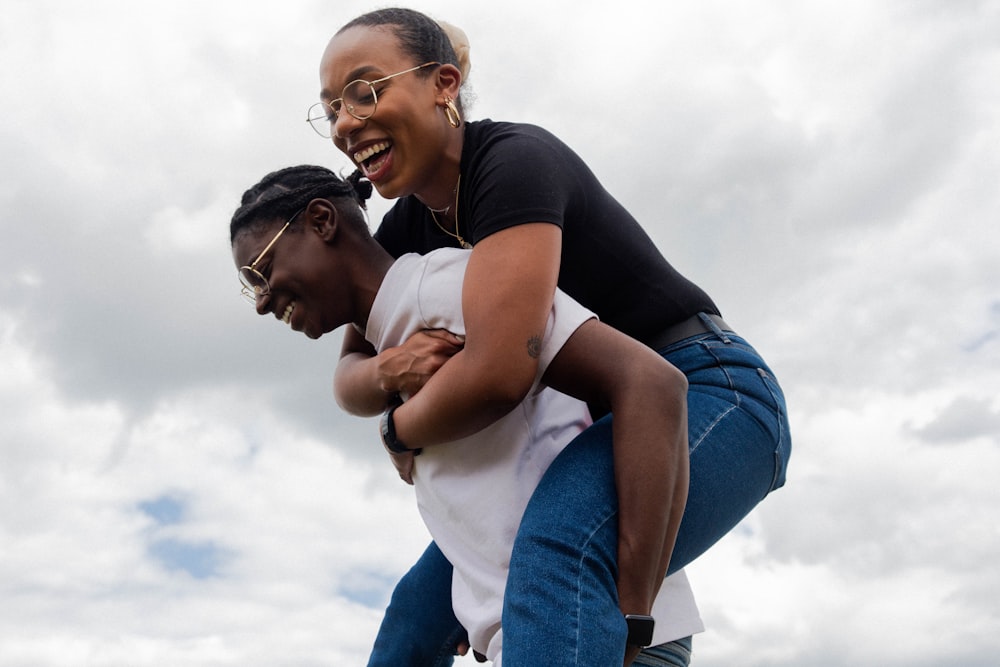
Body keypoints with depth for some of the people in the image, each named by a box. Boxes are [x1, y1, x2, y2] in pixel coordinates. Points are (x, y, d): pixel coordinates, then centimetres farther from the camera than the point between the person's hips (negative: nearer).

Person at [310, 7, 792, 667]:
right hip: (607, 429, 9)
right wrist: (391, 370, -18)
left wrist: (404, 434, -14)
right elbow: (349, 378, 7)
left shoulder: (517, 159, -22)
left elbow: (499, 369, -34)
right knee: (420, 606, 12)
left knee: (558, 544, -40)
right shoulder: (406, 228, 4)